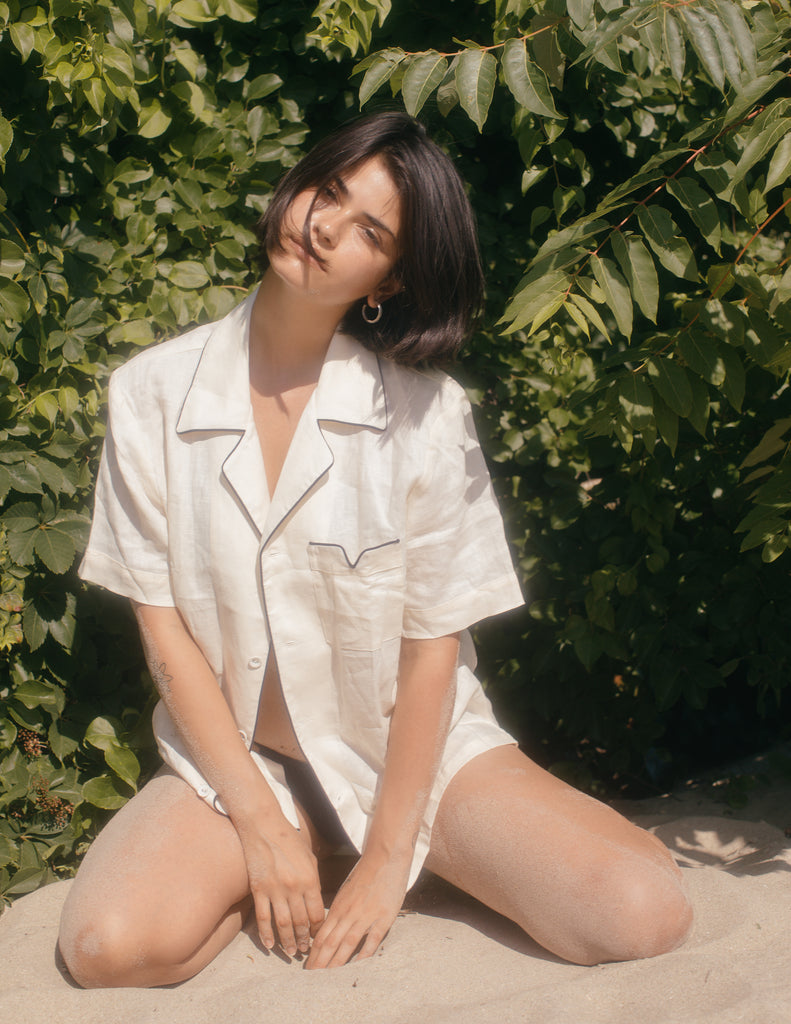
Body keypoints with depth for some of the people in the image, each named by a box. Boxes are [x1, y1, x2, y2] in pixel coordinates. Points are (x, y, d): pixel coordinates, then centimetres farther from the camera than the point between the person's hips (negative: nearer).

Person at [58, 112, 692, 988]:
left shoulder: (424, 410, -11)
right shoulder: (153, 392, -7)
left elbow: (433, 643, -9)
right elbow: (164, 626, -6)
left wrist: (387, 864, -11)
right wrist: (263, 828, -11)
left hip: (412, 745, -1)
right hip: (237, 753, 1)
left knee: (642, 915, -20)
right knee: (107, 947, -26)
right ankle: (310, 842, 4)